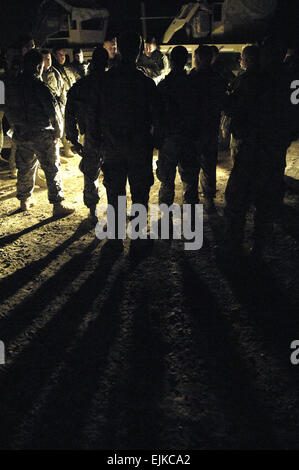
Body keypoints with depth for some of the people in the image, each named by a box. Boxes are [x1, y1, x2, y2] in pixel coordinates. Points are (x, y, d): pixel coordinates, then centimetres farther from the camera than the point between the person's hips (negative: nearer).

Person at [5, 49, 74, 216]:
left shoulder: (12, 86, 4)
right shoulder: (39, 86, -17)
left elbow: (9, 111, 13)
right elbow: (53, 110, -17)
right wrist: (58, 132, -4)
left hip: (21, 135, 7)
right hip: (42, 135, -7)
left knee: (25, 168, 19)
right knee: (52, 170, 1)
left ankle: (24, 200, 32)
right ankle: (58, 205, 3)